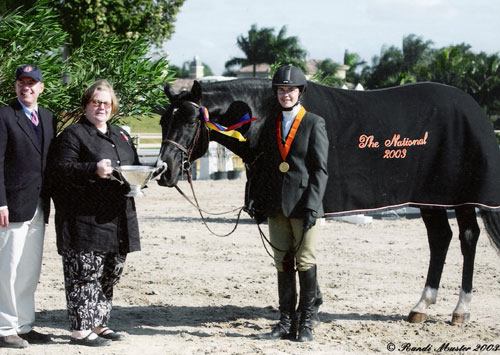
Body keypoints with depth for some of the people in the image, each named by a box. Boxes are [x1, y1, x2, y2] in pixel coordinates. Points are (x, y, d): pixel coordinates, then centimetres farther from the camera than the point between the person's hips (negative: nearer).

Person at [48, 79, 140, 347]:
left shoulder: (121, 136, 21)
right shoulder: (73, 134, -3)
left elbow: (134, 166, 30)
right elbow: (61, 169, -13)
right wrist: (94, 169, -25)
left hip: (118, 221, 8)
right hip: (85, 221, -8)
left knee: (110, 275, 12)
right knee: (85, 274, -7)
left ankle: (98, 324, 23)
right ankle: (80, 330, -3)